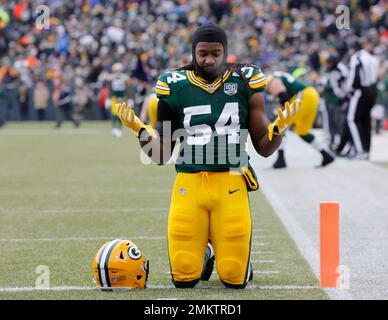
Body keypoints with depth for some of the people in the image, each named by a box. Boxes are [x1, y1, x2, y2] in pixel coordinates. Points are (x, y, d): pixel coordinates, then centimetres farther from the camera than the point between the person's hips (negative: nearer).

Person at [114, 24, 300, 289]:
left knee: (235, 279, -4)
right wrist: (138, 129, -6)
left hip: (231, 186, 0)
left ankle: (234, 257, 32)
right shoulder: (175, 87, 5)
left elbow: (264, 148, 9)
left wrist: (280, 127, -10)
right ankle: (204, 255, 32)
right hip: (189, 184, 1)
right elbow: (161, 156, 10)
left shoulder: (245, 83, 5)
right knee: (184, 278, -3)